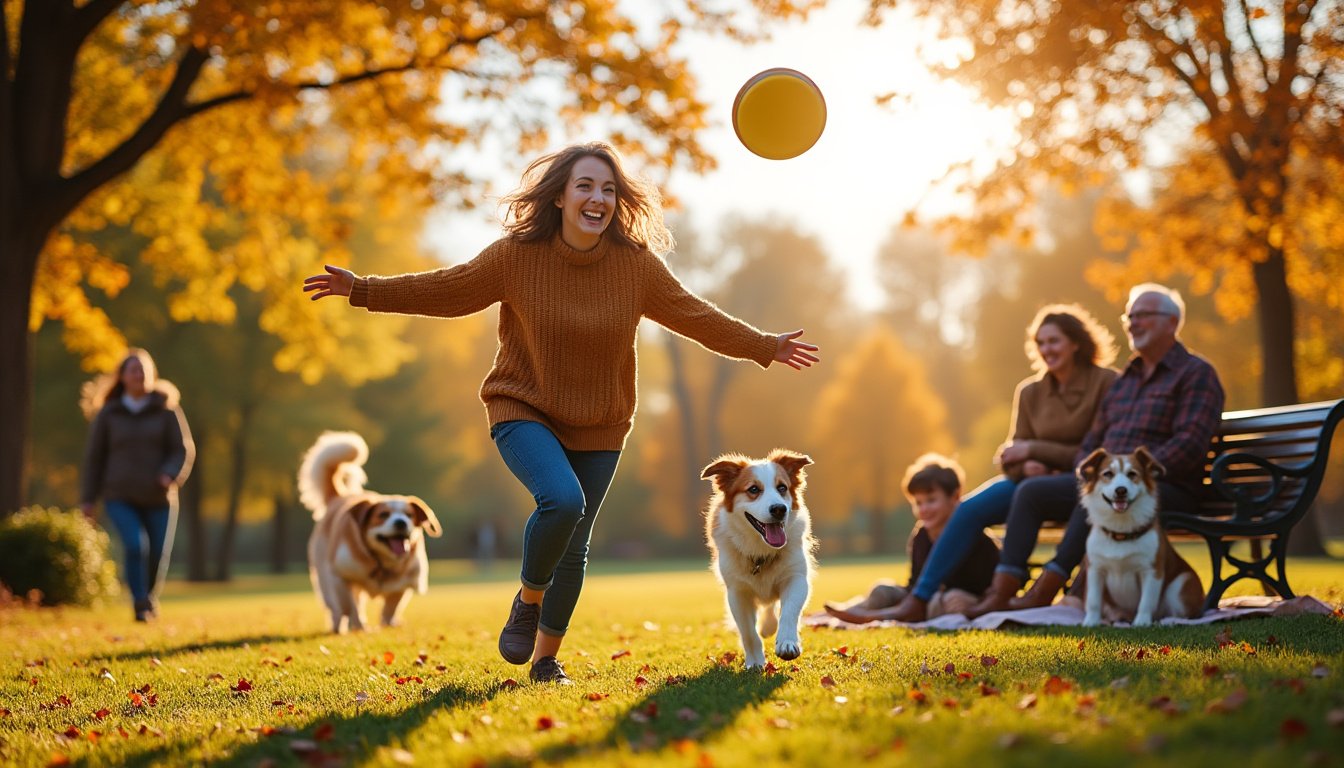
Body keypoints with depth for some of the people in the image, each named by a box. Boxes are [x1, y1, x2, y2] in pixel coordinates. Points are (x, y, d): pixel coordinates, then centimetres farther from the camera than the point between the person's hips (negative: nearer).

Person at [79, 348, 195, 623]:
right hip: (120, 497, -1)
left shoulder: (166, 411, 0)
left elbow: (183, 449, -2)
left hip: (157, 498, 1)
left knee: (158, 555, 3)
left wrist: (171, 475, -22)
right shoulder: (108, 414, 1)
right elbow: (94, 456, 5)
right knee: (135, 546, -23)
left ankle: (150, 596, 35)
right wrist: (88, 499, 2)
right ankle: (140, 606, -9)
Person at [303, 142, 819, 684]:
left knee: (574, 549, 8)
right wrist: (363, 290, -9)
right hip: (525, 411, -3)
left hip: (598, 427, 3)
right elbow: (447, 290, -5)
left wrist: (765, 347, 2)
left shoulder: (636, 264, -10)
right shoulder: (517, 255, -14)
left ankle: (546, 659, 30)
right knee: (563, 499, -29)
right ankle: (528, 599, 0)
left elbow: (694, 316, 1)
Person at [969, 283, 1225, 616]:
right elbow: (1093, 441, 25)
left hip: (1164, 488, -8)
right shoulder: (1125, 379, 23)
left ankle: (1044, 590, -35)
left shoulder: (1196, 373, -1)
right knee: (1031, 491, -11)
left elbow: (1189, 445, -14)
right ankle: (1001, 591, -22)